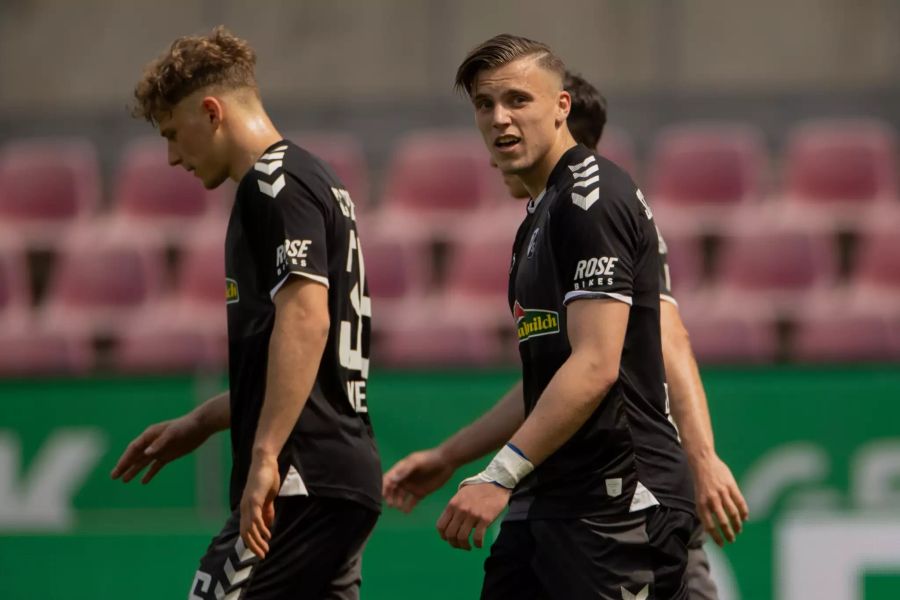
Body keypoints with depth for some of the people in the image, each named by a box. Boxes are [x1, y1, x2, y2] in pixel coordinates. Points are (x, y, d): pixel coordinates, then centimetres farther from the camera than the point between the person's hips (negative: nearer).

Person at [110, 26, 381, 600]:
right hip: (345, 477, 10)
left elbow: (305, 319, -23)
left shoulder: (275, 183, -10)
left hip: (301, 482, -10)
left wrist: (265, 455, -26)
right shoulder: (315, 178, 21)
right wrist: (199, 423, 30)